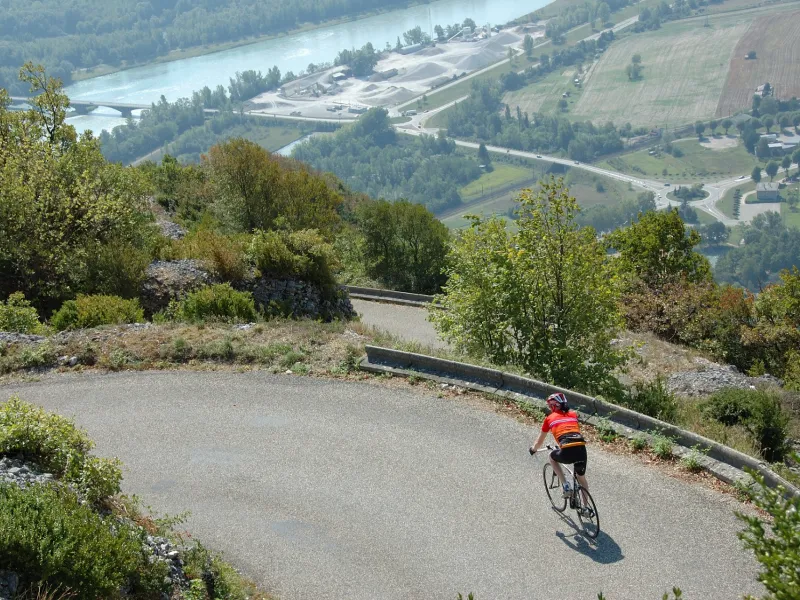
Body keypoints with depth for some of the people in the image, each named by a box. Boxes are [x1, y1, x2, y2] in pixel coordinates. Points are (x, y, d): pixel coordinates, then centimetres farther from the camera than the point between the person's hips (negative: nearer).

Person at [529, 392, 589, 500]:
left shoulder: (549, 418, 16)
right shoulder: (573, 414, 24)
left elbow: (540, 440, 27)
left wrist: (534, 449, 48)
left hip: (567, 452, -3)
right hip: (581, 450, 3)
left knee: (552, 457, 30)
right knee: (581, 477, 27)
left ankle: (565, 485, 16)